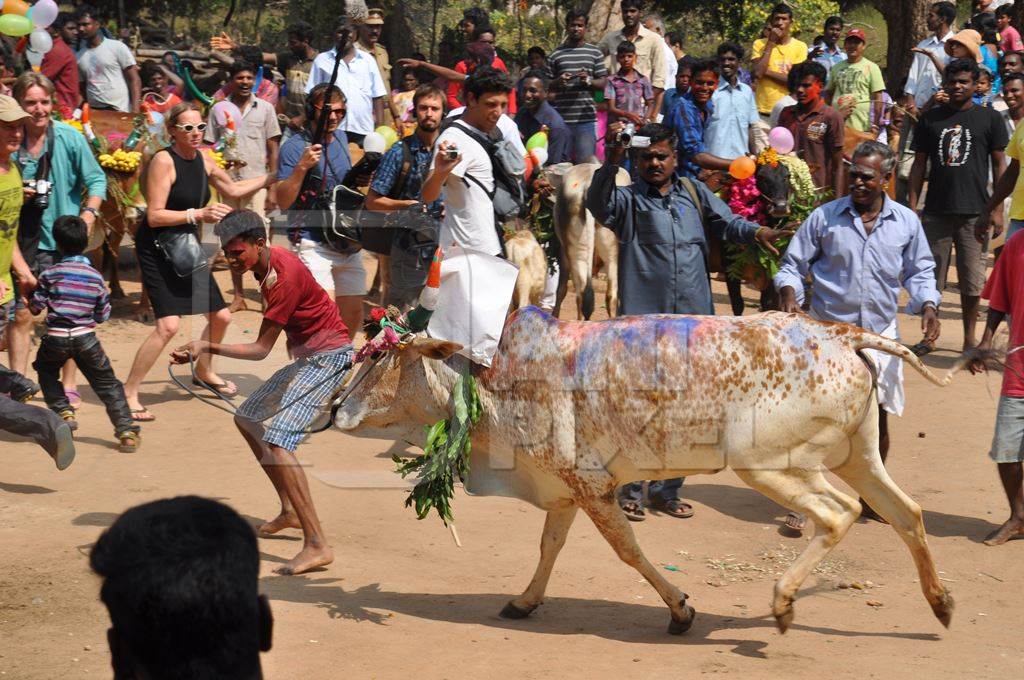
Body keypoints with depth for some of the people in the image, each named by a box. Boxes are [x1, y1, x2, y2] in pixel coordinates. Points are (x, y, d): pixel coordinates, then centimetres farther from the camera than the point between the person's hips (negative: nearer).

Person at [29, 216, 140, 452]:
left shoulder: (50, 274, -2)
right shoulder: (96, 277, 5)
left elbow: (35, 307, 2)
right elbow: (103, 315, 10)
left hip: (55, 338, -1)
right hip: (86, 338, 1)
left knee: (46, 372, 29)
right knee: (107, 383, 6)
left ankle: (63, 412, 15)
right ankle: (126, 430, -6)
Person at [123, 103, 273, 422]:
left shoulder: (203, 160, 4)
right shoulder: (164, 161, -18)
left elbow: (232, 190, 22)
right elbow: (155, 216, -22)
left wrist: (272, 177, 21)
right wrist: (199, 214, -29)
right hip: (156, 248, -8)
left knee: (220, 315, 14)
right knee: (169, 324, -21)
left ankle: (204, 371, 42)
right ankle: (128, 394, -13)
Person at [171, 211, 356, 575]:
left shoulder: (283, 277, -26)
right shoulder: (267, 262, 3)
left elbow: (261, 349, -26)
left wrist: (208, 347, -32)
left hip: (328, 357, -11)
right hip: (307, 356, 11)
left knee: (276, 439, -22)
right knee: (248, 418, 18)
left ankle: (317, 545, -28)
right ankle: (291, 512, 25)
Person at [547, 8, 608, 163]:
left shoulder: (595, 52, 9)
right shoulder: (556, 54, 8)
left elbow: (603, 84, 7)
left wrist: (589, 81, -13)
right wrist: (558, 82, -10)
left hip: (586, 117, 0)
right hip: (561, 117, 0)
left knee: (586, 161, -3)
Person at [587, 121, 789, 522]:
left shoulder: (694, 193, 12)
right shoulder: (627, 200, 2)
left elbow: (726, 222, 3)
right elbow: (598, 205, -18)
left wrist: (755, 232, -18)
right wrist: (611, 161, -33)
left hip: (693, 320, 4)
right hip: (642, 319, -4)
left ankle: (666, 490, 21)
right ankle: (629, 491, 6)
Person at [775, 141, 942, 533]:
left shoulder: (906, 222, 3)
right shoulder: (825, 217, -3)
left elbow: (919, 272, 12)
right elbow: (793, 265, 3)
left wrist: (927, 306, -5)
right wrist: (790, 297, -16)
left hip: (881, 334, 2)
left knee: (877, 419, 10)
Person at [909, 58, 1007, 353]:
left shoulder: (990, 119, 3)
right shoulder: (930, 118, 8)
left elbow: (999, 165, 4)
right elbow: (919, 164, 11)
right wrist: (912, 205, 3)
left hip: (974, 212, -2)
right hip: (936, 211, 2)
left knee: (972, 280, 3)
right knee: (931, 278, 6)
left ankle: (970, 338, 15)